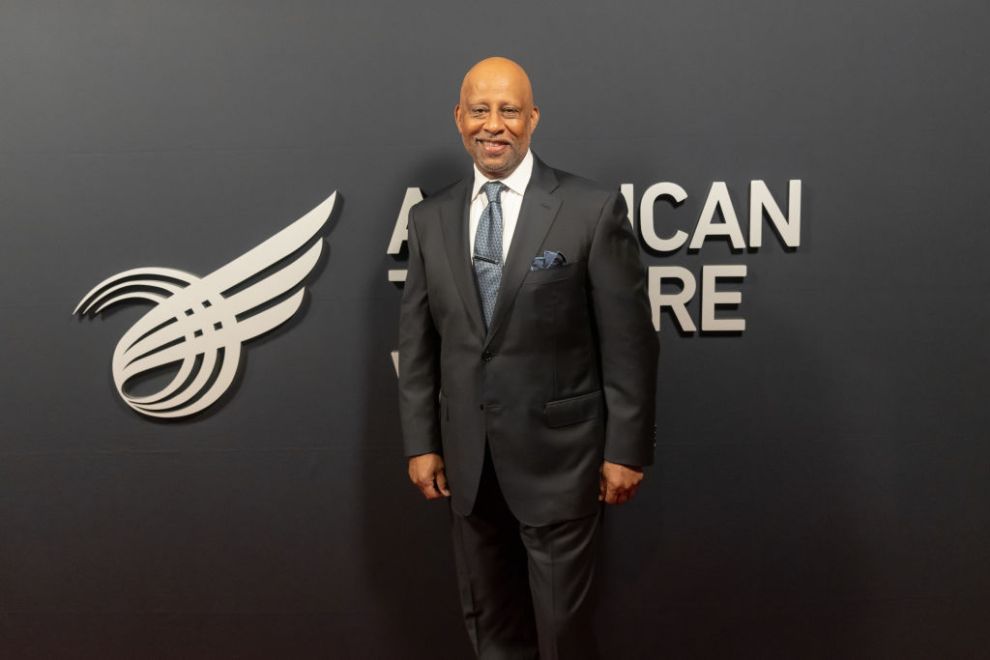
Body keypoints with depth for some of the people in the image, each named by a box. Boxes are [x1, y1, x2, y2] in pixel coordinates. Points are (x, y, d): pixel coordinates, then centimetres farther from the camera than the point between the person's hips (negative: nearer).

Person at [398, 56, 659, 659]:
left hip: (557, 453, -4)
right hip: (467, 458, 4)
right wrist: (421, 442, 6)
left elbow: (629, 341, -8)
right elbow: (418, 342, 8)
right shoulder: (430, 219, 5)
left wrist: (627, 449, -8)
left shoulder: (593, 208, -8)